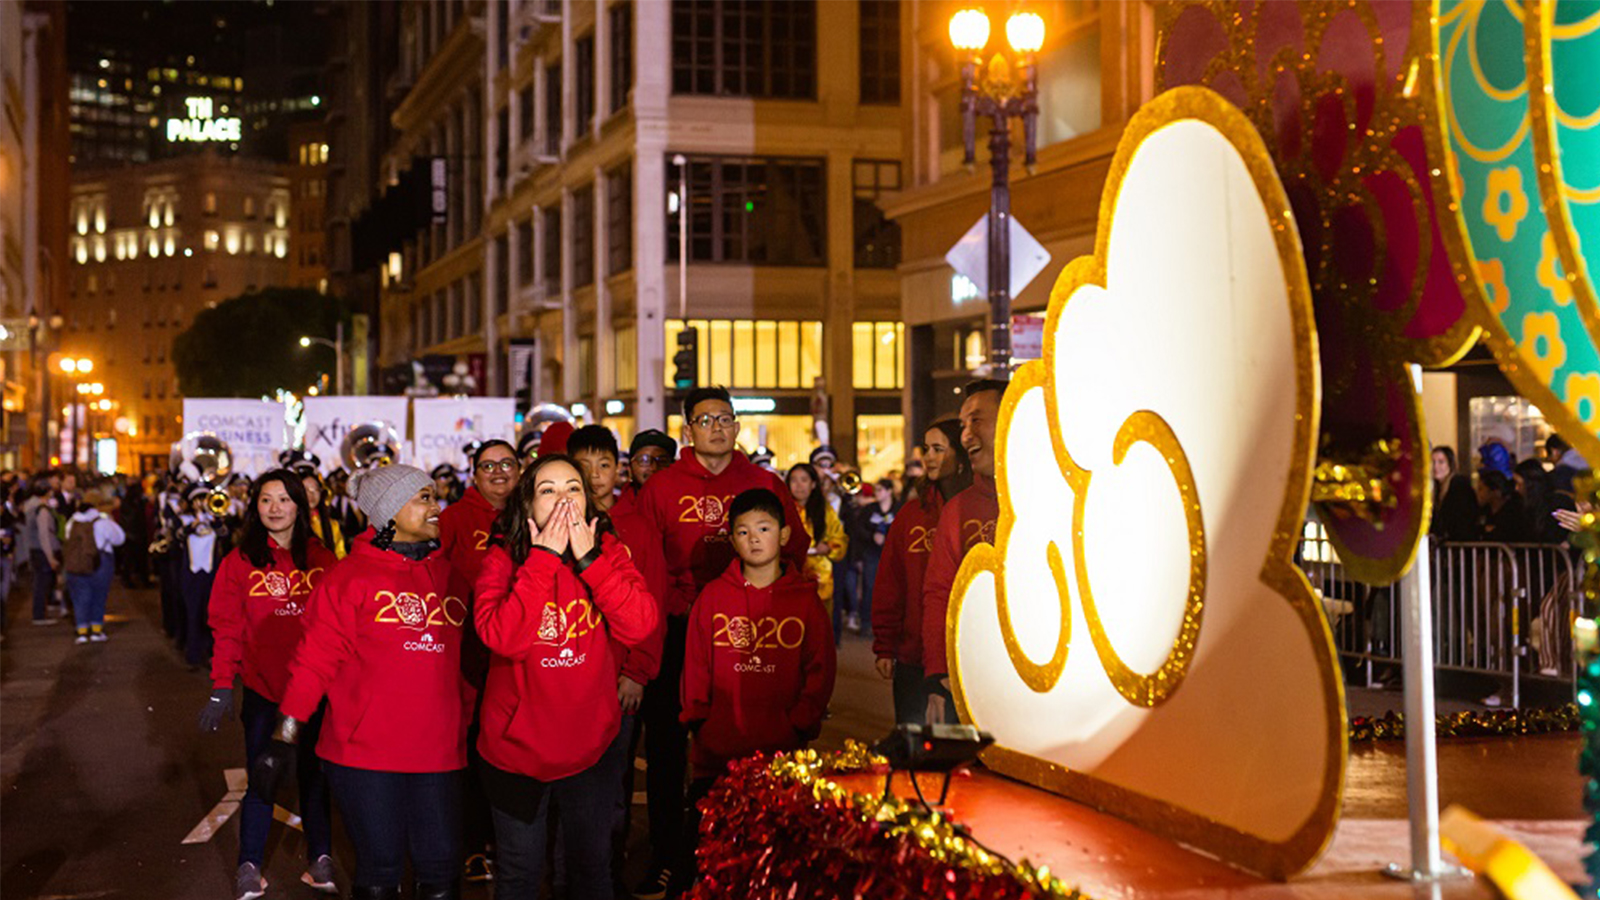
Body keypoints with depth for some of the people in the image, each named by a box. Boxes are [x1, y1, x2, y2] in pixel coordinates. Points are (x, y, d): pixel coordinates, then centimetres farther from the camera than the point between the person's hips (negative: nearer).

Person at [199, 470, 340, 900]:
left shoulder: (321, 559, 1)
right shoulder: (240, 561, -1)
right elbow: (227, 628, -2)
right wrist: (221, 686, -8)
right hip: (263, 689, -1)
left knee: (314, 773, 9)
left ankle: (320, 860, 20)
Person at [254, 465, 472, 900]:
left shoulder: (448, 574, 10)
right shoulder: (352, 576, -4)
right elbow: (314, 659, -6)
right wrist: (282, 741, -8)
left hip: (438, 752, 4)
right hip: (365, 752, -4)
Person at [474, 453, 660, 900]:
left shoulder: (607, 551, -5)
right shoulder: (503, 559, -11)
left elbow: (639, 627, -21)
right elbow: (502, 637, -29)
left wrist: (589, 559, -24)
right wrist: (543, 559, -27)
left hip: (593, 744, 2)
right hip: (518, 746, -2)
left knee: (592, 864, 18)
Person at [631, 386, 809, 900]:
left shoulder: (765, 485, 5)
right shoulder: (661, 487, 4)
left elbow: (794, 550, 7)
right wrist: (675, 602, -10)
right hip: (677, 630, 0)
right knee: (665, 746, 4)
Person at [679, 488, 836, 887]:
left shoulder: (805, 597, 3)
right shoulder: (713, 596, 5)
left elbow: (821, 667, 3)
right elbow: (696, 663, 7)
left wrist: (801, 723, -4)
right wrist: (697, 717, -1)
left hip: (783, 749, -1)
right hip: (717, 748, 1)